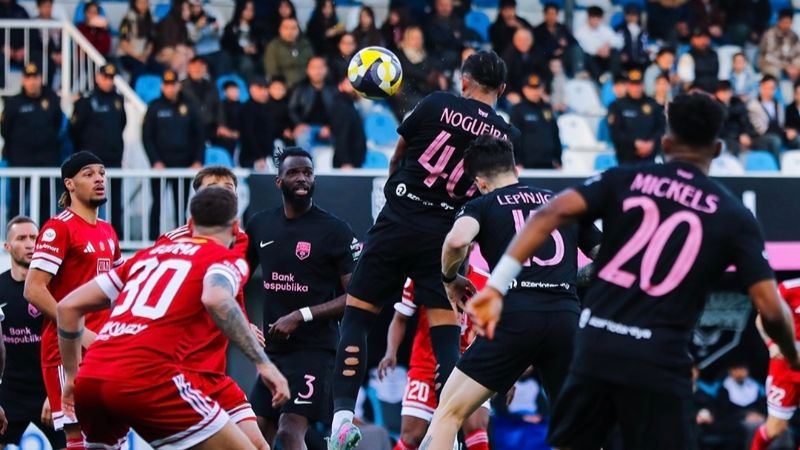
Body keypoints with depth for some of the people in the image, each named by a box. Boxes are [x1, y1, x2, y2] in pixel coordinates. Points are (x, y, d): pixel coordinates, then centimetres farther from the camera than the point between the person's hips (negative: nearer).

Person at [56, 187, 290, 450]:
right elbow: (216, 299, -16)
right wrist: (263, 362, -15)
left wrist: (72, 375, 35)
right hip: (146, 378, -7)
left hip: (89, 380, 7)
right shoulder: (227, 259, 9)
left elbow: (69, 306, 26)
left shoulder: (148, 254, 27)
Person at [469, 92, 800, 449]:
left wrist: (497, 286, -10)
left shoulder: (623, 181, 8)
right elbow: (771, 309, -1)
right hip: (659, 363, -2)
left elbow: (552, 213, -7)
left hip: (596, 349, 2)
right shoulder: (734, 216, 4)